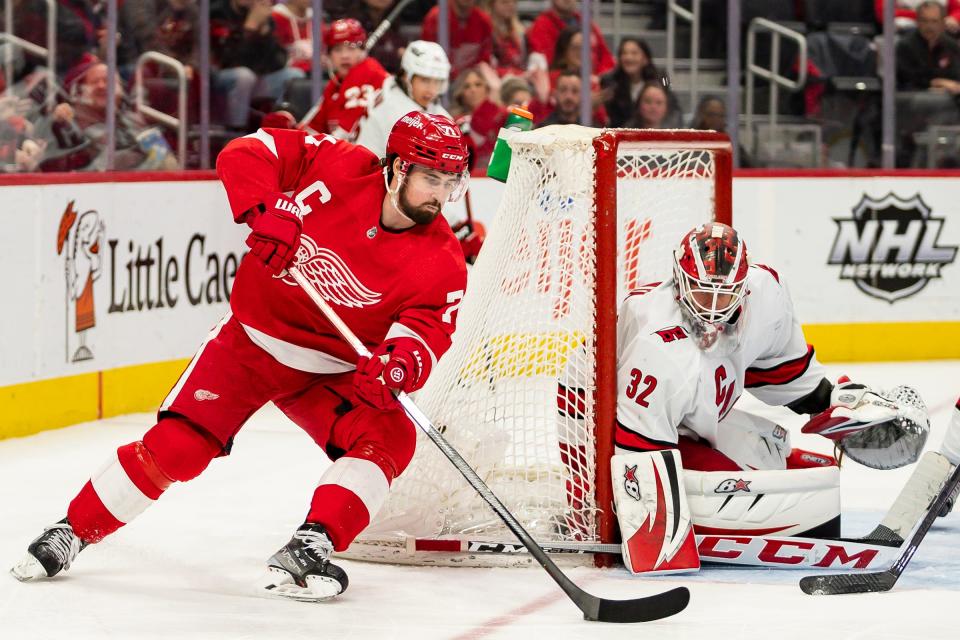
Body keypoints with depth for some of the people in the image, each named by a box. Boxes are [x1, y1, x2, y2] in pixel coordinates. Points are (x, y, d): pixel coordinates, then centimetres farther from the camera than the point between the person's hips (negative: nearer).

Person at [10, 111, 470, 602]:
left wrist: (400, 362, -46)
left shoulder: (441, 262, -15)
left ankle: (309, 549, -26)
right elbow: (244, 155, -16)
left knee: (388, 439, -23)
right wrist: (264, 211, -33)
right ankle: (72, 532, 8)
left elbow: (428, 329, -24)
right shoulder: (340, 168, -18)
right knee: (176, 446, -8)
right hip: (251, 340, -2)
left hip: (333, 372, 2)